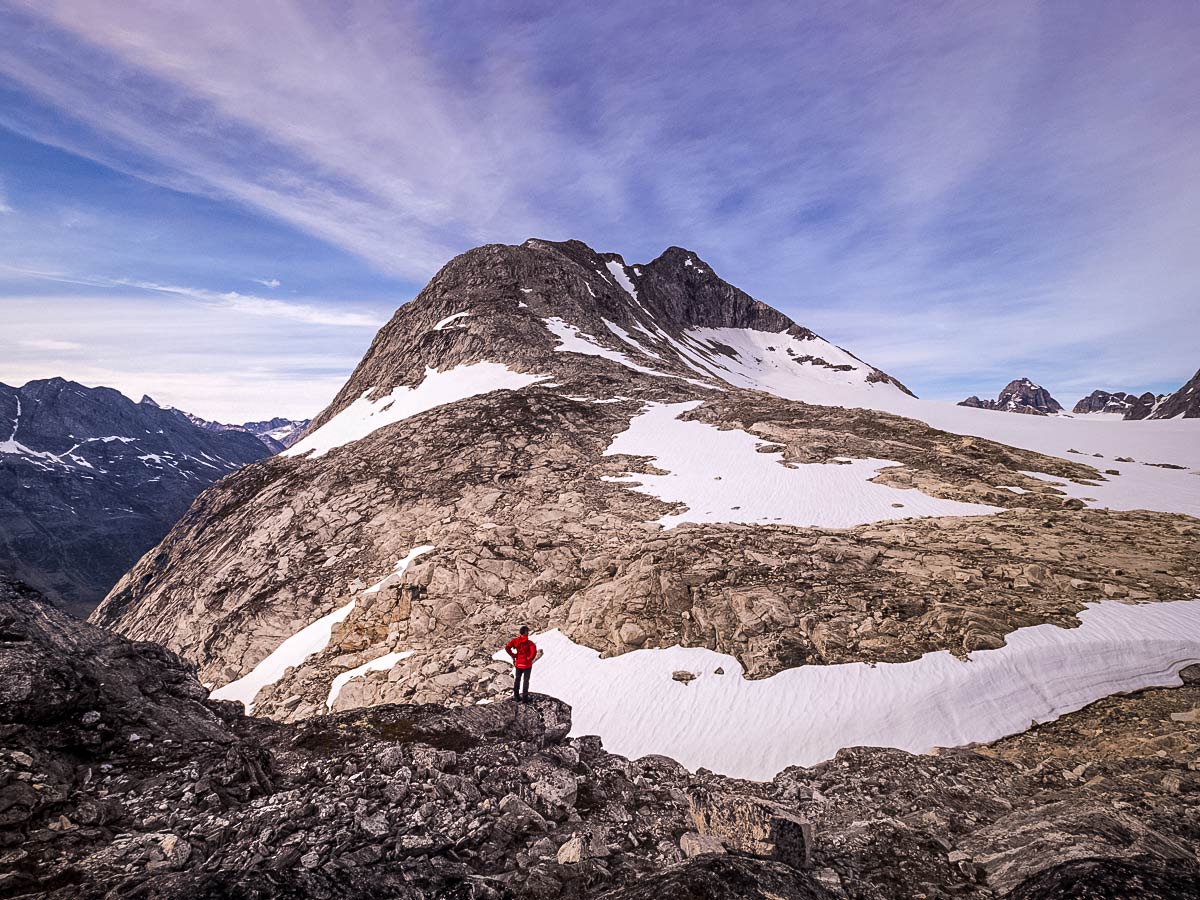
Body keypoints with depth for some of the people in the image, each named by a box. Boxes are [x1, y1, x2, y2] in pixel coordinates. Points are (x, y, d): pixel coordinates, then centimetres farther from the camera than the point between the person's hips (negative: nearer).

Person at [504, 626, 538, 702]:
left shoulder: (515, 640, -4)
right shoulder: (529, 643, -18)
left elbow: (507, 647, -9)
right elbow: (534, 651, -32)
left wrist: (513, 655, -2)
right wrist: (530, 658, -15)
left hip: (518, 663, 4)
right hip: (527, 664, -4)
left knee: (517, 679, 18)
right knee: (525, 681, 7)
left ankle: (516, 697, 27)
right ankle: (524, 698, 11)